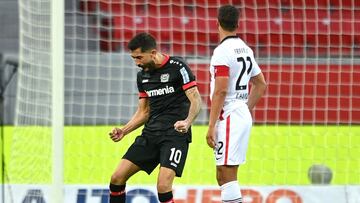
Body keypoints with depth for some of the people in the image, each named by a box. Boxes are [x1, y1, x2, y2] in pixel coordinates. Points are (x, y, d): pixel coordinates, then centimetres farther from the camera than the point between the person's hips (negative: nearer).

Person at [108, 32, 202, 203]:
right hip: (151, 134, 7)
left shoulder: (177, 67, -9)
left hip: (175, 134, -7)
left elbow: (196, 100, -13)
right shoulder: (142, 75, 12)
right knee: (117, 178, 0)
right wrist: (123, 131, 4)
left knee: (163, 186, -22)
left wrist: (187, 122, -32)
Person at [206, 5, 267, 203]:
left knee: (227, 175, -10)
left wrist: (211, 126, -16)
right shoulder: (245, 49, 14)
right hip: (243, 116, 9)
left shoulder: (222, 51, -13)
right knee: (222, 176, 14)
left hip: (229, 118, -9)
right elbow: (261, 85, 22)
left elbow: (220, 91, -18)